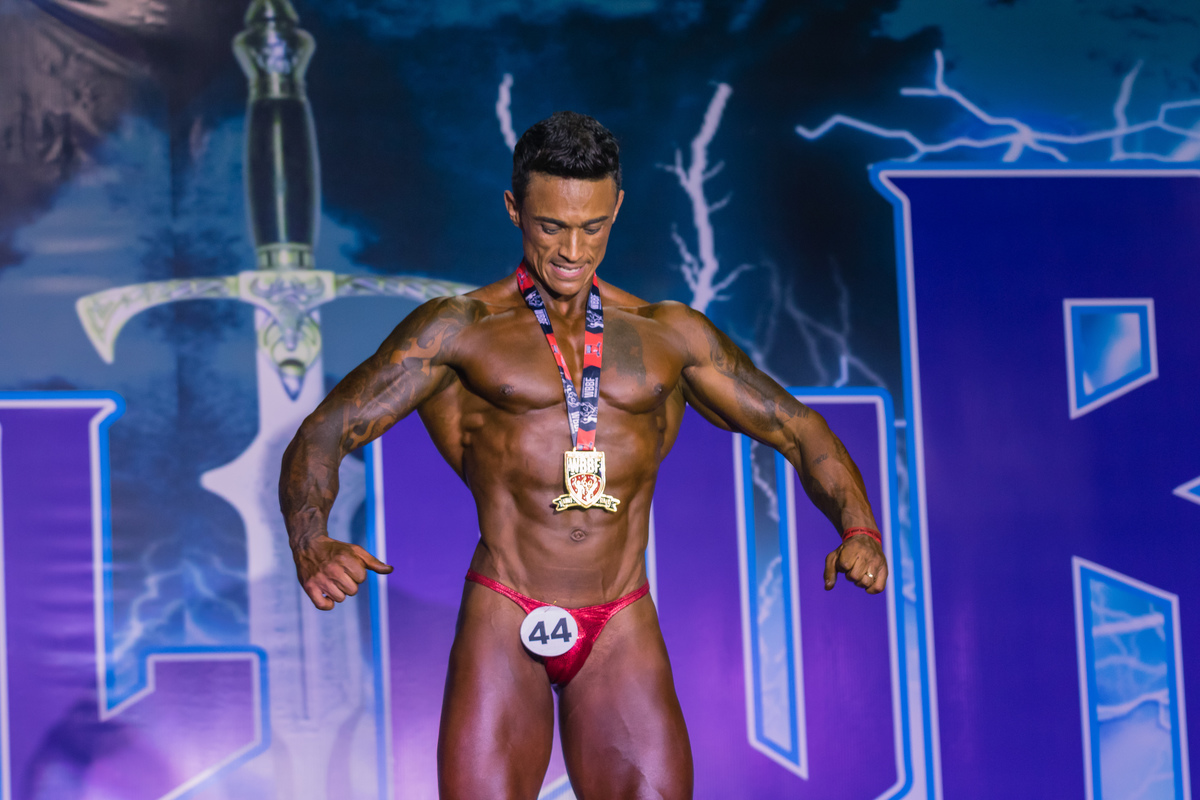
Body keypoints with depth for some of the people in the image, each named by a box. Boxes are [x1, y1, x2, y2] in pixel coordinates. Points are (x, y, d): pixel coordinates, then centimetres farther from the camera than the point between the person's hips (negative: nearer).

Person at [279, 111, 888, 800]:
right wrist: (313, 548, -23)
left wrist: (858, 530, -3)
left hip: (623, 635, 2)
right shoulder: (458, 330, 3)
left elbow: (799, 430, 16)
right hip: (504, 622, -2)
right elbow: (320, 438, -3)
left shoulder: (671, 335, 11)